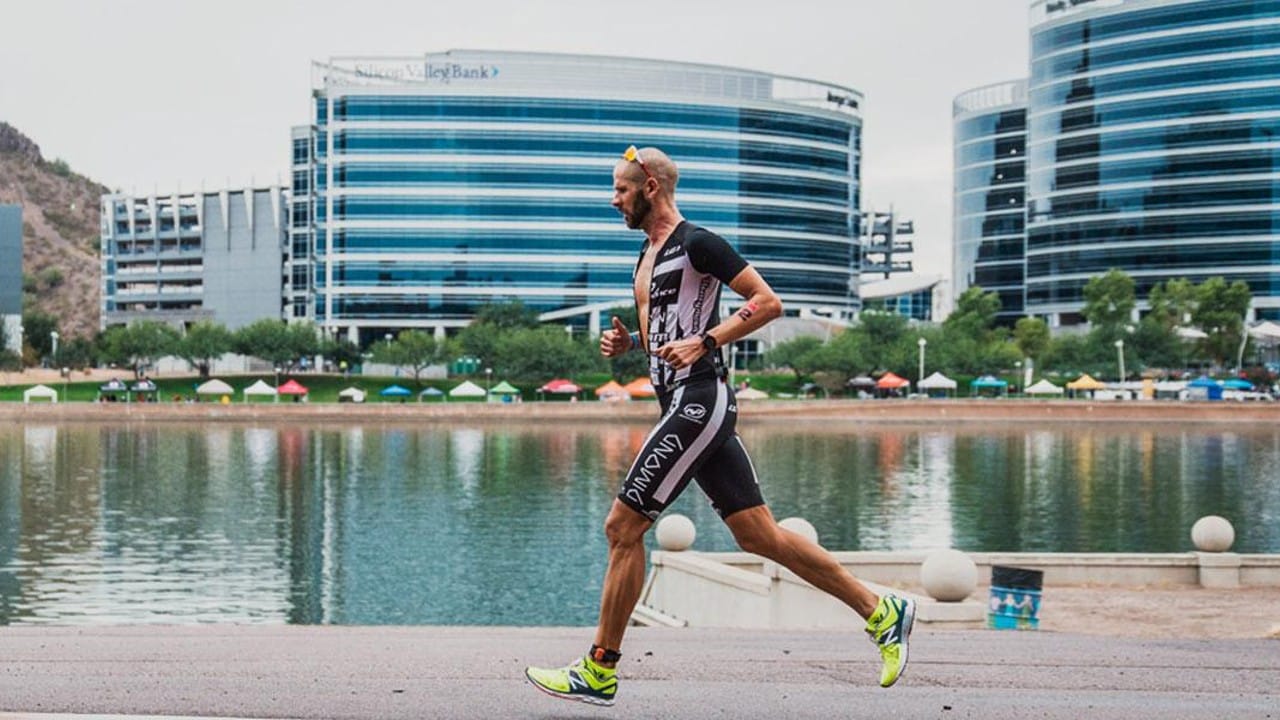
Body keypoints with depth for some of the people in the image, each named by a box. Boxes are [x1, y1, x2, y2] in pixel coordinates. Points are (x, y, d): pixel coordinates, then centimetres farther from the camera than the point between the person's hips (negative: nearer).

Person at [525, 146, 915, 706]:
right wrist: (627, 342, 9)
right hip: (687, 405, 10)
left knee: (622, 528, -7)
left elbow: (768, 302, -11)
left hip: (699, 400, -10)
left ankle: (598, 673, 1)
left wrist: (704, 342, -19)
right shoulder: (648, 255, 20)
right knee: (758, 534, 8)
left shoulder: (696, 244, -9)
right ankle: (881, 613, 11)